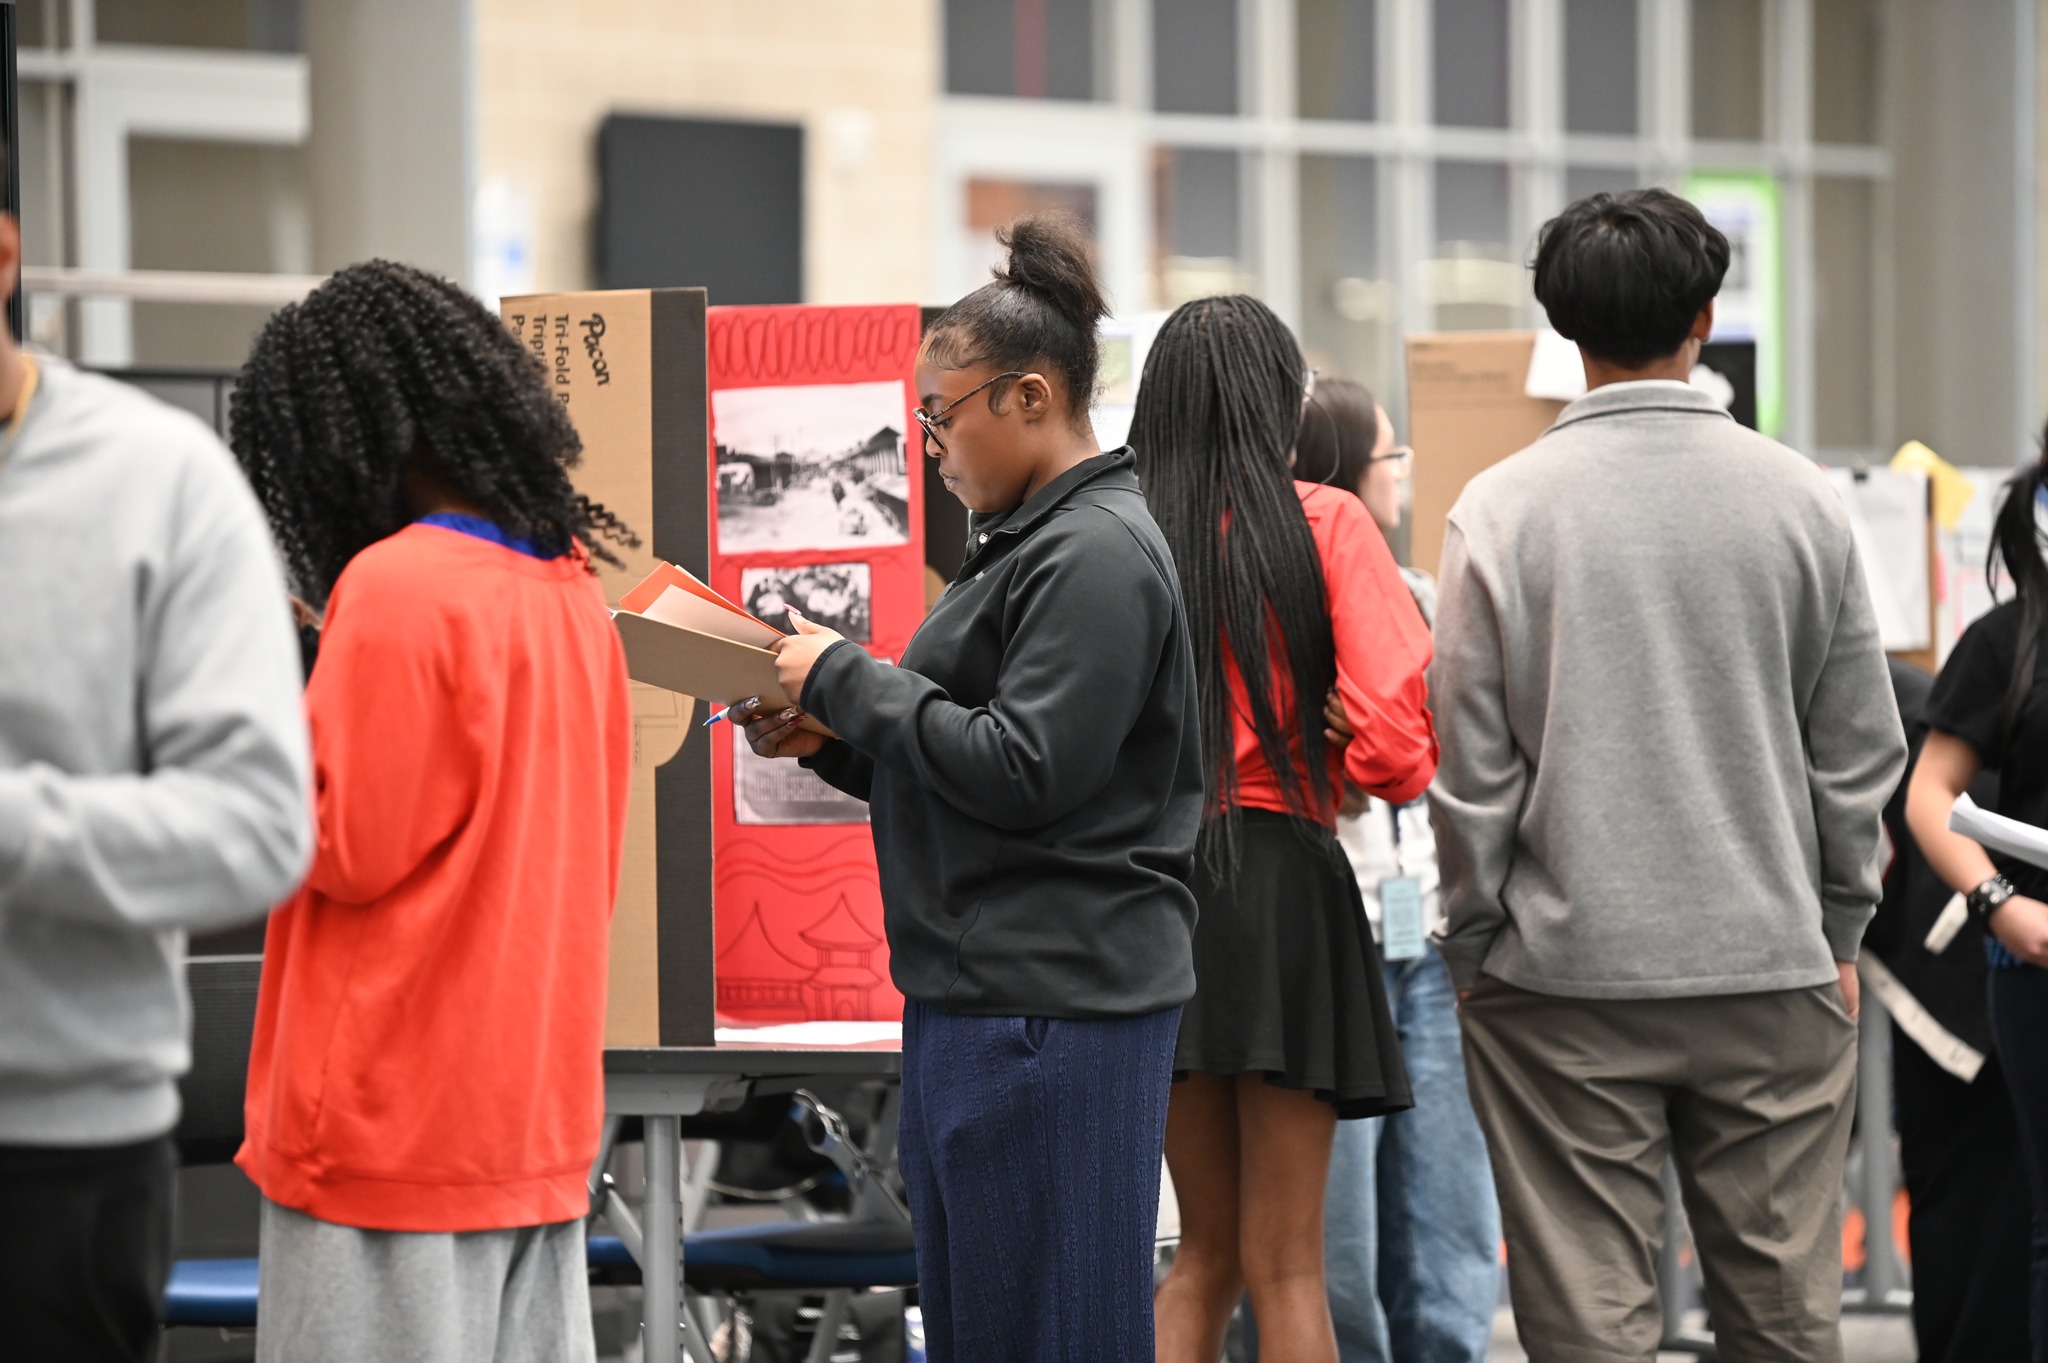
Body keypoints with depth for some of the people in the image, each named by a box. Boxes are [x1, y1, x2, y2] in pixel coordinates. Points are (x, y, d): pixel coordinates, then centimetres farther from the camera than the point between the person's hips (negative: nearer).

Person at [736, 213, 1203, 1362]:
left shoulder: (1099, 556, -13)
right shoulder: (1027, 542, 19)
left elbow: (1024, 772, -20)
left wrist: (845, 679, -12)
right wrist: (832, 740, 9)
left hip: (1054, 1012, -11)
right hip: (981, 999, 11)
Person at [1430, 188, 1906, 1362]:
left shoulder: (1502, 508, -6)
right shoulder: (1802, 501, 0)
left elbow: (1471, 765, -4)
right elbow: (1861, 749, 5)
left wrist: (1476, 944, 7)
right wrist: (1839, 934, 16)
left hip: (1567, 970, -2)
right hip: (1772, 968, 2)